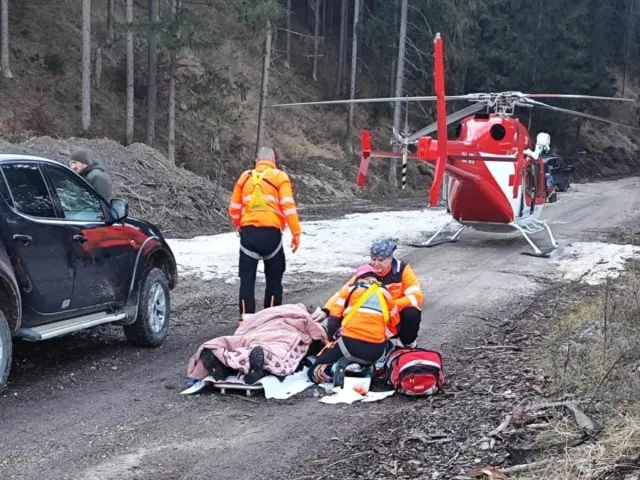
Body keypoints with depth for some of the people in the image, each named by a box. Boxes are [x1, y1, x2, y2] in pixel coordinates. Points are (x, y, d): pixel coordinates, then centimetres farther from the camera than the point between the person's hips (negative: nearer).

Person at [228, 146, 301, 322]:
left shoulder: (245, 177, 13)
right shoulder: (280, 177, 4)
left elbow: (234, 208, 15)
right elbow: (288, 206, -6)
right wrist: (296, 232, -5)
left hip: (248, 232, 2)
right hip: (271, 232, -2)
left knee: (247, 278, 5)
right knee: (274, 278, 11)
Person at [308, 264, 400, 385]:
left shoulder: (350, 288, 13)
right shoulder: (385, 292, 20)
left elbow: (333, 320, 9)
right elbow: (394, 326, 25)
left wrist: (332, 340, 23)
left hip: (350, 344, -2)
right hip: (377, 351, 2)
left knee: (315, 373, 11)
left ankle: (339, 368, -17)